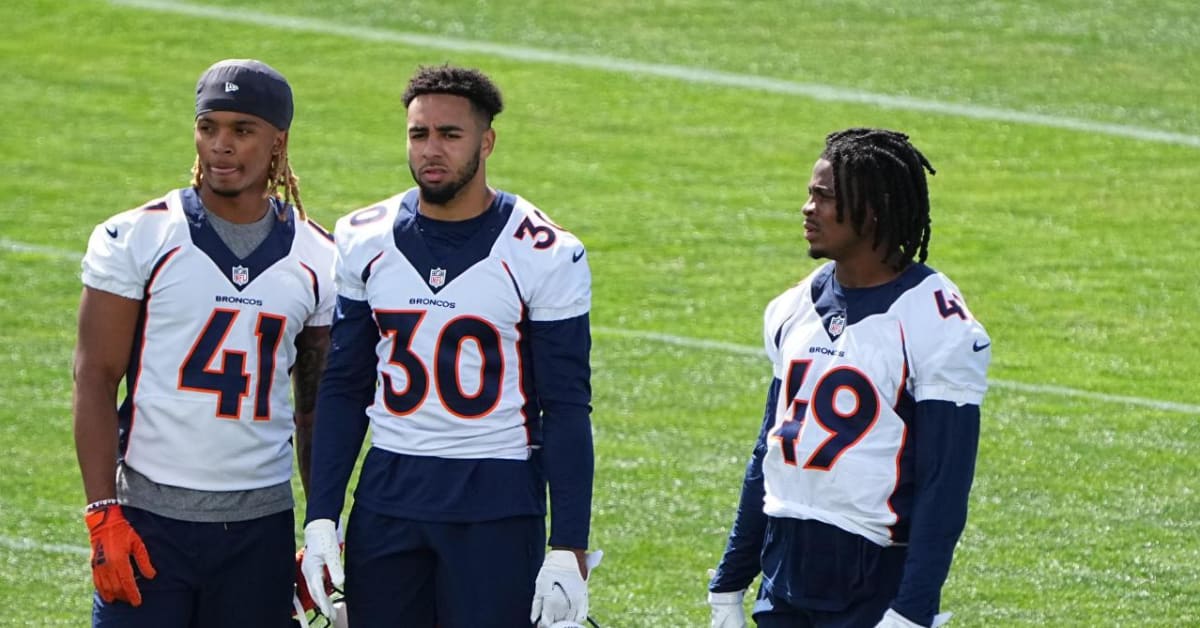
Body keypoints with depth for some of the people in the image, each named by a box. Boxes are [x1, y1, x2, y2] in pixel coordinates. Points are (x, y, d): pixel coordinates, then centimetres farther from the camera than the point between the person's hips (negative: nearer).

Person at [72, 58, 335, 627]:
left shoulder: (316, 259, 7)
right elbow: (95, 380, -4)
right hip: (150, 516, -3)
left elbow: (315, 406, 14)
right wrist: (103, 517, -11)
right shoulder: (137, 238, -3)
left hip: (260, 522, 3)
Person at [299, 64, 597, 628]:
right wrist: (320, 518, 3)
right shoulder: (365, 241, 5)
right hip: (387, 499, 4)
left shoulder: (543, 256, -6)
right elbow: (344, 389, 10)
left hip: (497, 504, -4)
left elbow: (566, 411, -5)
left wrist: (569, 549, -10)